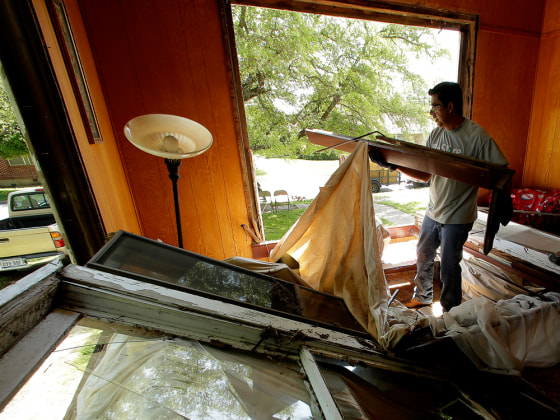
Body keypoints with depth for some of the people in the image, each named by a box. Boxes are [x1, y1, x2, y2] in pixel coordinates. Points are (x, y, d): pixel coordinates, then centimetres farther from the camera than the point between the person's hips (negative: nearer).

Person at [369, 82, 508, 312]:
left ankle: (451, 312, 31)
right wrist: (394, 164, -9)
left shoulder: (476, 135, -15)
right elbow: (425, 174, 1)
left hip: (457, 217, -6)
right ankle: (422, 296, 44)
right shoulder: (436, 134, 3)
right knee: (423, 255, 20)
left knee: (448, 267, 5)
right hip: (433, 211, 7)